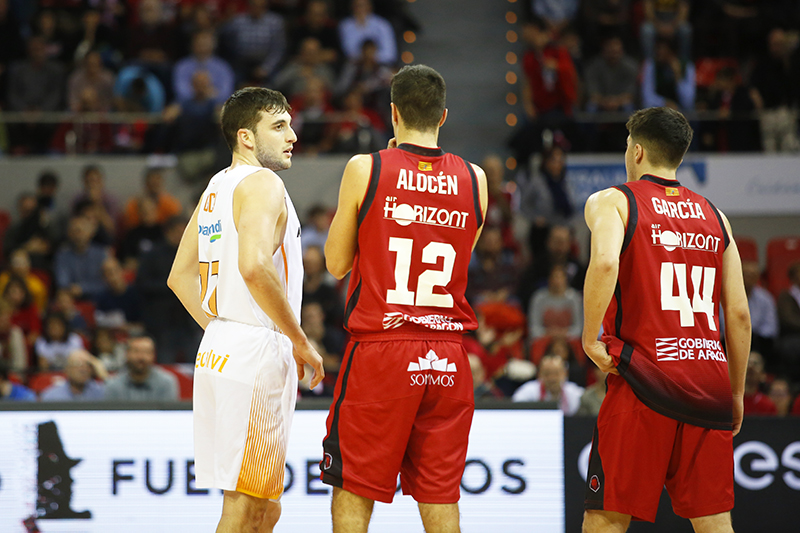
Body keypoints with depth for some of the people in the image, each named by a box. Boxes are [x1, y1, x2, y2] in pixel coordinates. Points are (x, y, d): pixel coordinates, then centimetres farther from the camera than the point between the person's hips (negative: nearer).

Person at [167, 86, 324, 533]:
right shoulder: (263, 184, -11)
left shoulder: (217, 187, 18)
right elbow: (255, 266, -26)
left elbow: (180, 277, 22)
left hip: (219, 346, 10)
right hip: (258, 351, -10)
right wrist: (301, 342, -17)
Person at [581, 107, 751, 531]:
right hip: (709, 381, 4)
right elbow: (739, 315, 11)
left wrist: (590, 338, -11)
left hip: (644, 378, -4)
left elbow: (605, 262, -21)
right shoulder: (713, 215, 16)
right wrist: (735, 394, 19)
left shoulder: (613, 201, 2)